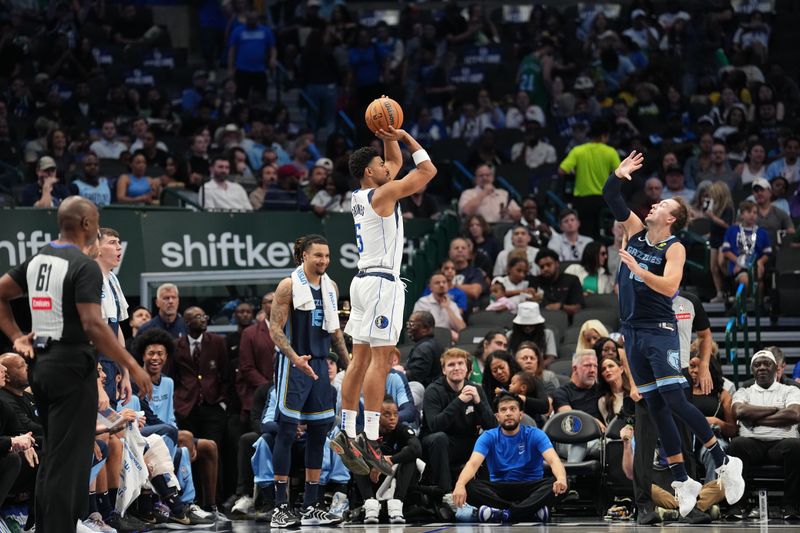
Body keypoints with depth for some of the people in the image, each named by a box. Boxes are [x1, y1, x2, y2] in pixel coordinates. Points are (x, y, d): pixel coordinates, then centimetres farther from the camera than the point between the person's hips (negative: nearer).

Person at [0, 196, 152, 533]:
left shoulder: (37, 259, 10)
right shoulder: (84, 266, -15)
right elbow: (93, 325, -23)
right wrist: (131, 365, -18)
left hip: (41, 363, 8)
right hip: (72, 366, -8)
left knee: (52, 455, 17)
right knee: (68, 458, -5)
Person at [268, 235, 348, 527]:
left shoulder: (330, 287, 11)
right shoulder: (288, 286, -8)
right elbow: (275, 329, -12)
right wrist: (295, 358, -25)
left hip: (320, 364, 7)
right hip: (293, 365, -7)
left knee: (319, 431, 6)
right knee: (287, 431, -5)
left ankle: (311, 506, 12)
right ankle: (280, 507, -2)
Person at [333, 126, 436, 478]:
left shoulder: (359, 196, 14)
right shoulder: (383, 194, -11)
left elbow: (397, 163, 28)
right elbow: (428, 171, -9)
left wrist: (390, 140, 12)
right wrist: (404, 137, -2)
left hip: (364, 280, 9)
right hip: (382, 283, -9)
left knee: (361, 359, 9)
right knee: (381, 360, -11)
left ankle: (347, 435, 8)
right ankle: (370, 440, -17)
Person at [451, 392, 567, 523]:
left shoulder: (535, 435, -2)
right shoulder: (488, 437, 0)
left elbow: (553, 460, -16)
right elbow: (473, 464, -16)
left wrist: (561, 479, -41)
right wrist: (460, 485, -39)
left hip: (530, 488, 0)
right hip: (499, 490, 1)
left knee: (557, 486, -31)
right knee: (470, 487, -30)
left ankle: (505, 513, -40)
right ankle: (533, 511, -37)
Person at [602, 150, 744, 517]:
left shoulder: (674, 249, -10)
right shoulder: (635, 230, 8)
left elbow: (669, 287, -24)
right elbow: (611, 198, 8)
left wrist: (638, 270, -33)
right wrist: (618, 175, -9)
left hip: (659, 331, -6)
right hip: (632, 331, 6)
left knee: (675, 401, -15)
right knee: (655, 408, 5)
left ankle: (724, 463, -2)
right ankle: (682, 482, 9)